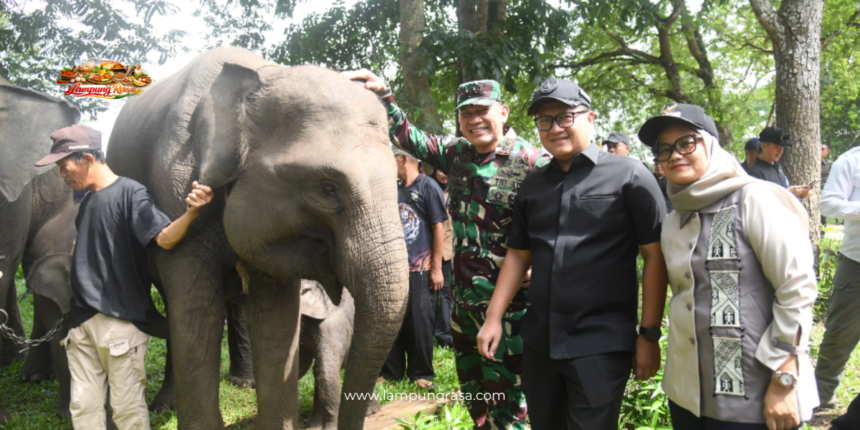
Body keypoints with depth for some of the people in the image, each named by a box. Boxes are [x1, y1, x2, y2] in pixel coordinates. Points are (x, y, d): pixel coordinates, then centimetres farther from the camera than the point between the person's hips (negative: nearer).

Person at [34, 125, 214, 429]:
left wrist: (191, 213, -41)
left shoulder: (129, 193, -9)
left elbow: (164, 238, -23)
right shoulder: (88, 201, 16)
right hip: (82, 321, 8)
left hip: (120, 321, -8)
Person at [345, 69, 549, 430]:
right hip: (464, 295, 7)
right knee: (472, 391, 19)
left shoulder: (533, 164, -12)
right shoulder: (456, 153, 7)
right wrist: (382, 94, 7)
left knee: (506, 400, -2)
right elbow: (410, 137, 16)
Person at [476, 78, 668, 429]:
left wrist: (649, 335, -10)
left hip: (600, 345, -5)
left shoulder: (628, 175, -5)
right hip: (538, 342, 5)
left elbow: (655, 256, -7)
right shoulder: (533, 186, 11)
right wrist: (494, 318, 9)